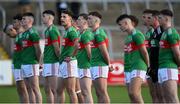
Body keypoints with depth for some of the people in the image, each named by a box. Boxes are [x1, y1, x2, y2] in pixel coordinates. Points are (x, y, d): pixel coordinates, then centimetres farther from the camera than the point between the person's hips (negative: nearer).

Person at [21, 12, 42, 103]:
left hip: (32, 64, -9)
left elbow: (38, 49, -13)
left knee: (35, 89, -10)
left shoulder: (32, 33, -11)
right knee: (29, 89, 9)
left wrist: (38, 61, -6)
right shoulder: (24, 34, 17)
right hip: (24, 64, 9)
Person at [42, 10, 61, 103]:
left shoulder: (53, 30, -13)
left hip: (53, 63, -10)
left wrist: (61, 59, -11)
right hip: (47, 62, 10)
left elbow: (57, 48, -16)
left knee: (54, 89, -9)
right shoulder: (47, 30, 17)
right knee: (47, 89, 11)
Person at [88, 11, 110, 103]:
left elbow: (104, 51, -16)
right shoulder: (93, 33, 16)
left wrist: (108, 64, -9)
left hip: (99, 66, -10)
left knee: (102, 93, -10)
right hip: (93, 66, 10)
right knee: (99, 94, 9)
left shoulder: (99, 33, -14)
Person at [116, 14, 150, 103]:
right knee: (134, 95, 4)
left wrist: (148, 66, -3)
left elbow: (144, 52, -11)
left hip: (138, 68, -9)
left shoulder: (136, 34, -9)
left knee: (133, 93, -20)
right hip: (129, 69, 9)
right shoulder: (128, 36, 19)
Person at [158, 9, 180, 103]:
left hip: (168, 68, -10)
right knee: (167, 98, 9)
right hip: (162, 68, 10)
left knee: (172, 98, -13)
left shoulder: (171, 33, -12)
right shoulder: (165, 32, 19)